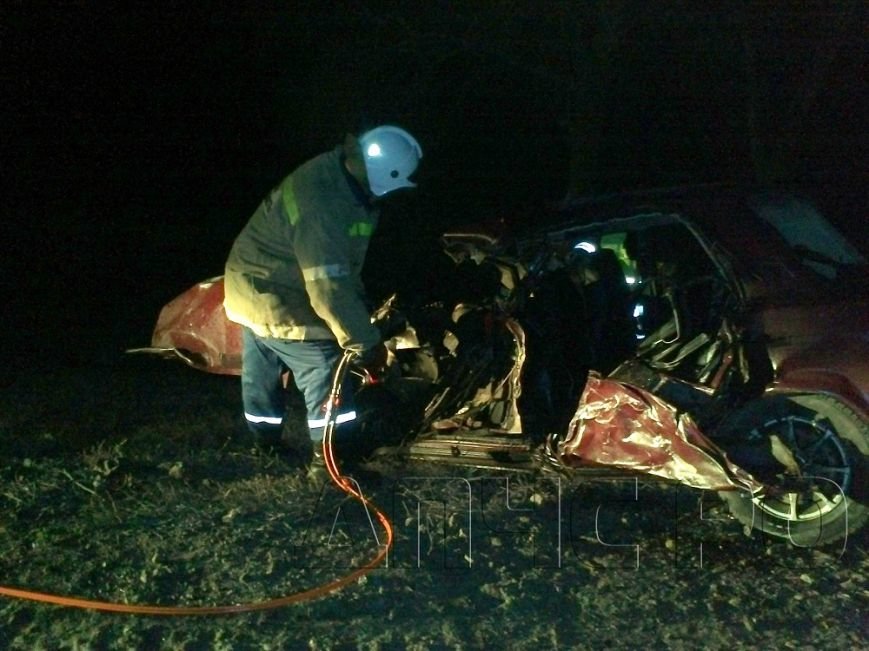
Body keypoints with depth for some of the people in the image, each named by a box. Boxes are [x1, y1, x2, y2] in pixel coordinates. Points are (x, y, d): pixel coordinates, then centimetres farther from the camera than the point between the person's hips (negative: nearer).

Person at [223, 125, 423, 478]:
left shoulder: (338, 176, -3)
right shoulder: (322, 204, -34)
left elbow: (342, 266, 8)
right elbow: (328, 288, -33)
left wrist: (362, 319, 10)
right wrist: (366, 343, -25)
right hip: (276, 300, -10)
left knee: (263, 371, 21)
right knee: (325, 368, -3)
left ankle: (266, 447, 38)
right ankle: (327, 459, 8)